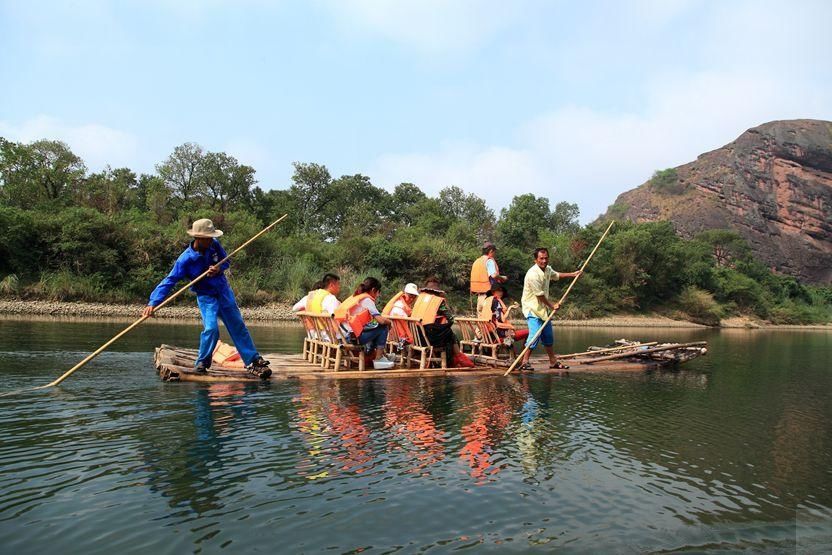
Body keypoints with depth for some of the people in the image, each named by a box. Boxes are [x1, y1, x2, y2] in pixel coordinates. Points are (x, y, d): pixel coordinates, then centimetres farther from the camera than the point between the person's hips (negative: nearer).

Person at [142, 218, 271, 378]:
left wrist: (219, 268, -18)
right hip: (206, 297, -4)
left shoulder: (214, 245, -10)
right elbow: (169, 281, -25)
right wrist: (152, 303, -34)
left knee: (238, 326, 6)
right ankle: (201, 363, 3)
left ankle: (254, 361, 14)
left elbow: (226, 261, 6)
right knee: (211, 328, -21)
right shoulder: (185, 260, -22)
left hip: (224, 291, 4)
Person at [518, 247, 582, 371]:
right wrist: (552, 306, -9)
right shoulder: (533, 274, -25)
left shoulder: (548, 269, 5)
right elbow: (540, 295, -19)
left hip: (543, 309, 9)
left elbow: (556, 275, 30)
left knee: (548, 336, 14)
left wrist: (573, 274, 33)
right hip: (532, 308, -9)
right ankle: (525, 362, -8)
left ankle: (553, 362, 25)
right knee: (534, 335, -18)